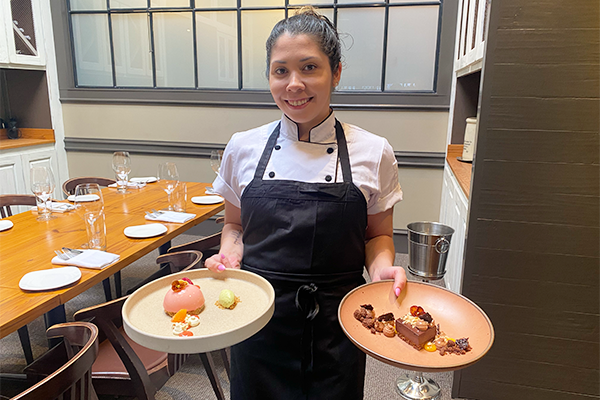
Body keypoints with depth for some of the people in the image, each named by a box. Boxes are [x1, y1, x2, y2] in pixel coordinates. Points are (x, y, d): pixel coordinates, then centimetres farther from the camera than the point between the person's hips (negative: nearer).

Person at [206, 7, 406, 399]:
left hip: (336, 325, -1)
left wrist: (382, 268, -15)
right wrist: (230, 256, -10)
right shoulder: (244, 147, -3)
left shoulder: (373, 153, -6)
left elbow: (378, 235, 4)